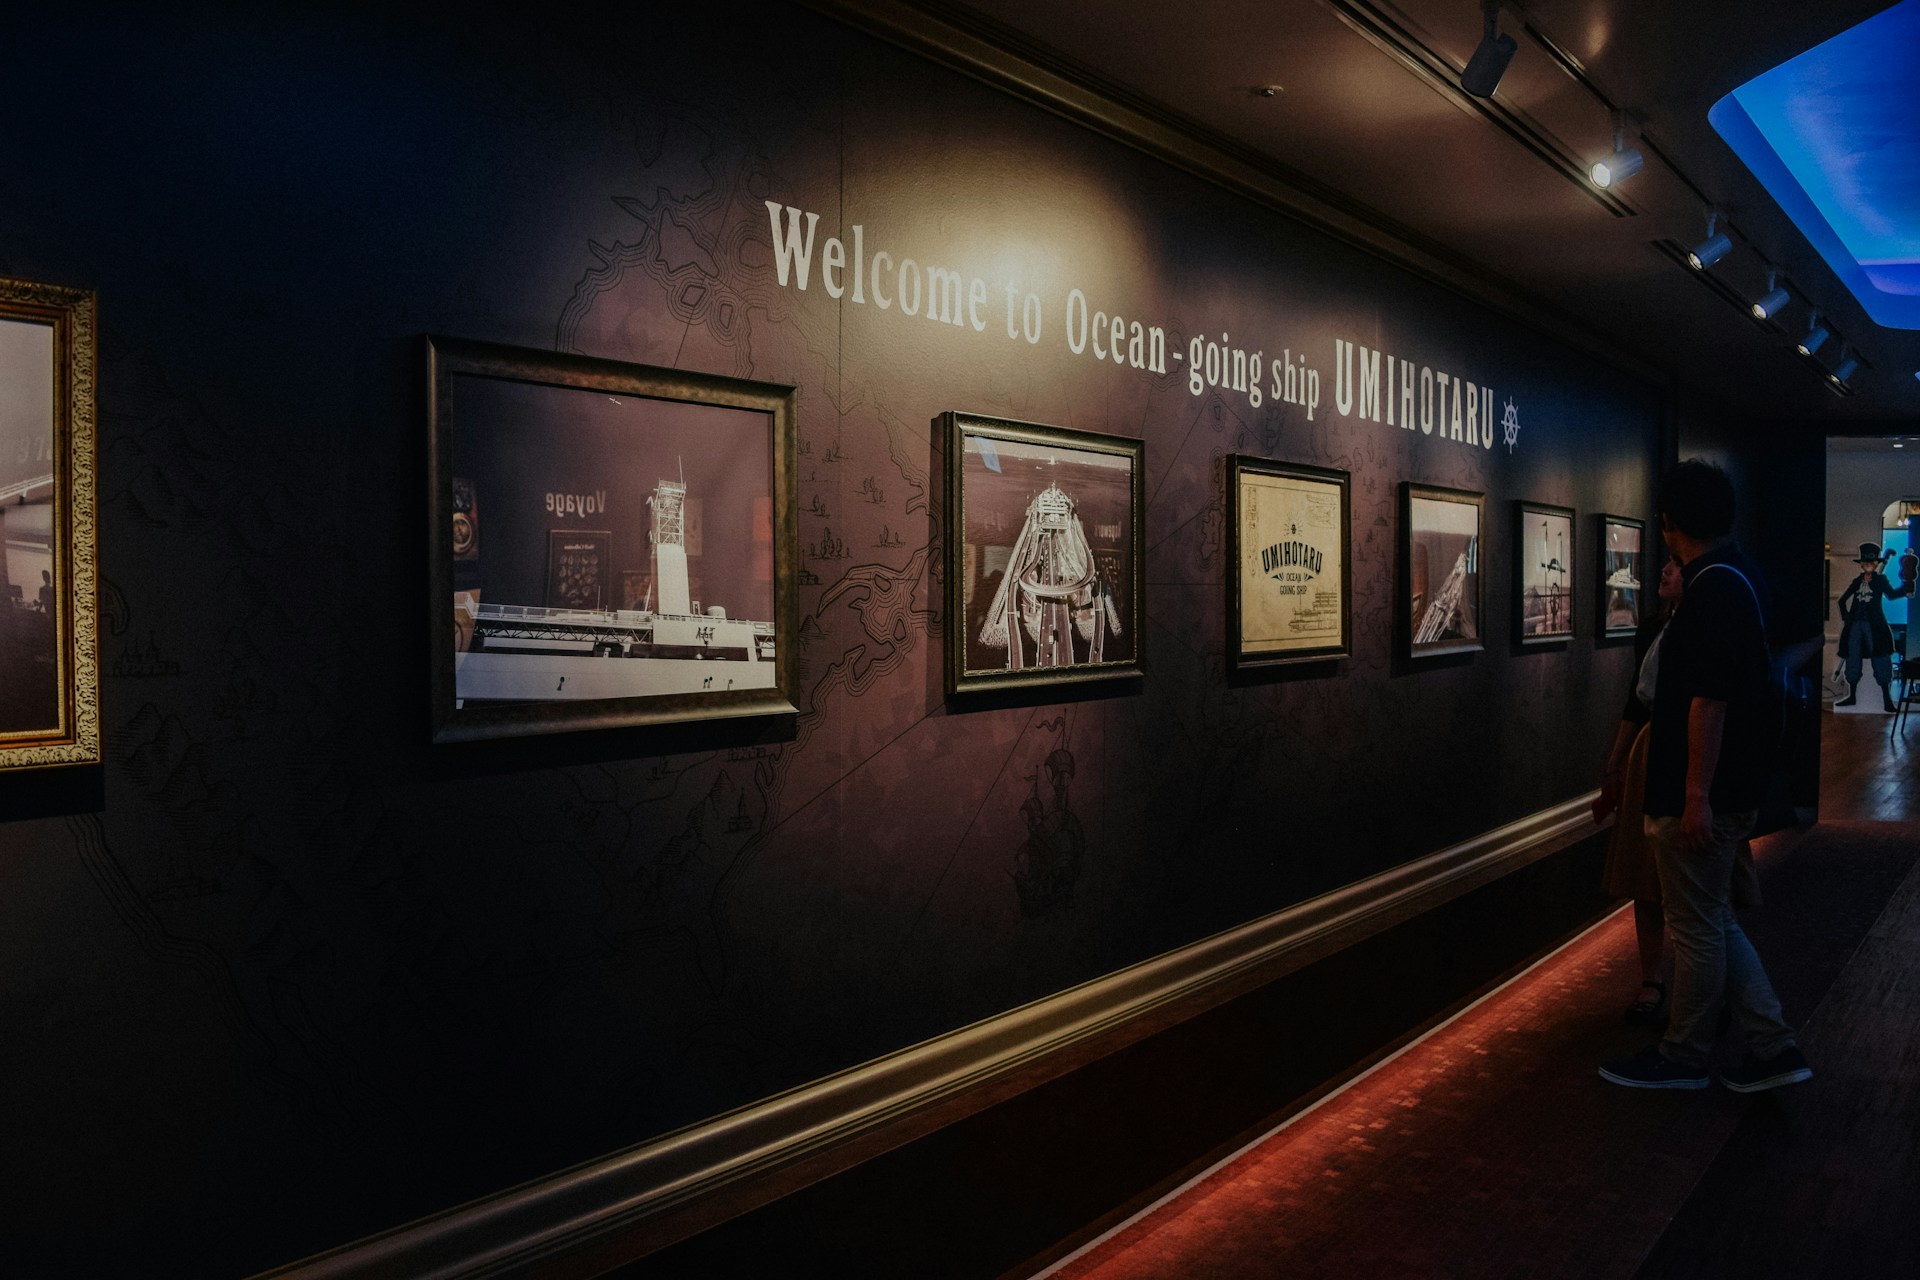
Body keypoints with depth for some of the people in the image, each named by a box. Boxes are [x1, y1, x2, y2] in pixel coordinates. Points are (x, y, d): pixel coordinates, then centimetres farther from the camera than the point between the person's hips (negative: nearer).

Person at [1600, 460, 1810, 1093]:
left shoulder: (1712, 589, -20)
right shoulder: (1737, 576, 11)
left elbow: (1709, 700, -25)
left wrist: (1695, 796, -23)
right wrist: (1660, 720, 38)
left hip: (1698, 795, -10)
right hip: (1734, 789, 10)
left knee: (1697, 927, 4)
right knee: (1713, 920, 17)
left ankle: (1683, 1056, 18)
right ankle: (1772, 1049, 19)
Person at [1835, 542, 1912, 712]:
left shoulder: (1880, 580, 2)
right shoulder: (1857, 582, 12)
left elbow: (1891, 594, -15)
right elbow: (1843, 600, 21)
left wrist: (1906, 586, -30)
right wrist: (1845, 617, 10)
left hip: (1874, 626, -4)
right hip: (1855, 624, 4)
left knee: (1880, 660, -7)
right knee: (1852, 659, 7)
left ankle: (1887, 698, -5)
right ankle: (1852, 696, 15)